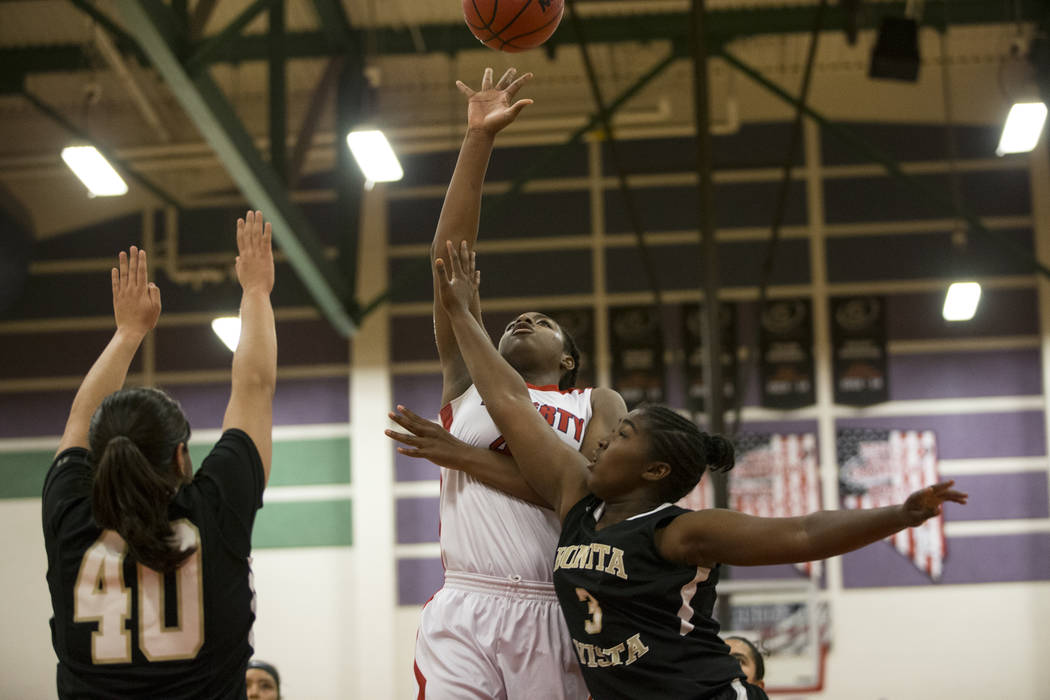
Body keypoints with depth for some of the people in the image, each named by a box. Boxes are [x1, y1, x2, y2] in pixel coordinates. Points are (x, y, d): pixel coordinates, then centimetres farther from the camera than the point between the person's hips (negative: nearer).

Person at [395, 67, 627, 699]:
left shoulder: (598, 406, 13)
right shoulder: (468, 382, 18)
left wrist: (462, 456, -6)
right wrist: (478, 141, 6)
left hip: (556, 617, -1)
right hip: (465, 610, 1)